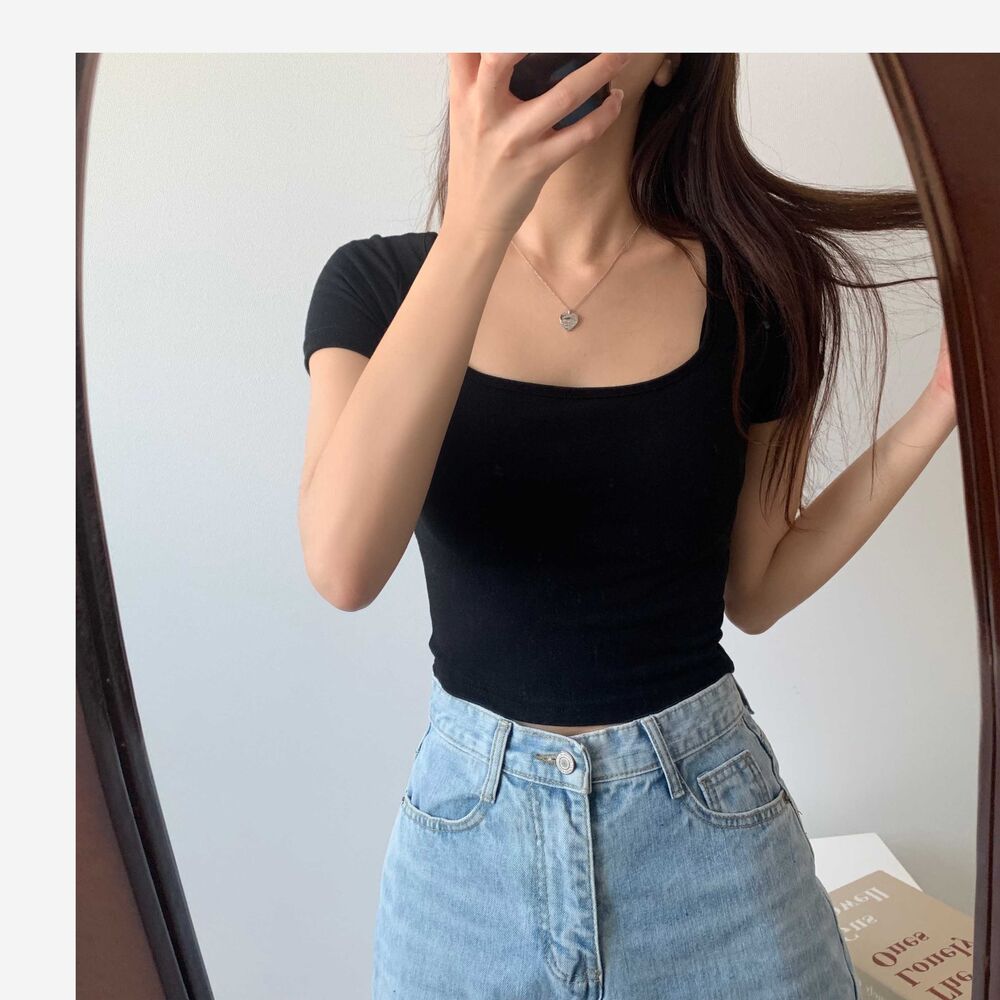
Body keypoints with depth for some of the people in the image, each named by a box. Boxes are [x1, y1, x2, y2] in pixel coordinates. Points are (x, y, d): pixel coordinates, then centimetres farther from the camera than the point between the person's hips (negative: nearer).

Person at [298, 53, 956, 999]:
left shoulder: (749, 289, -5)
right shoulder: (379, 283, -7)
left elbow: (755, 590, 1)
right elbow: (343, 566, -24)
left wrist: (942, 402, -7)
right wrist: (476, 225, -30)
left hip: (708, 812, 1)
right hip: (470, 814, 0)